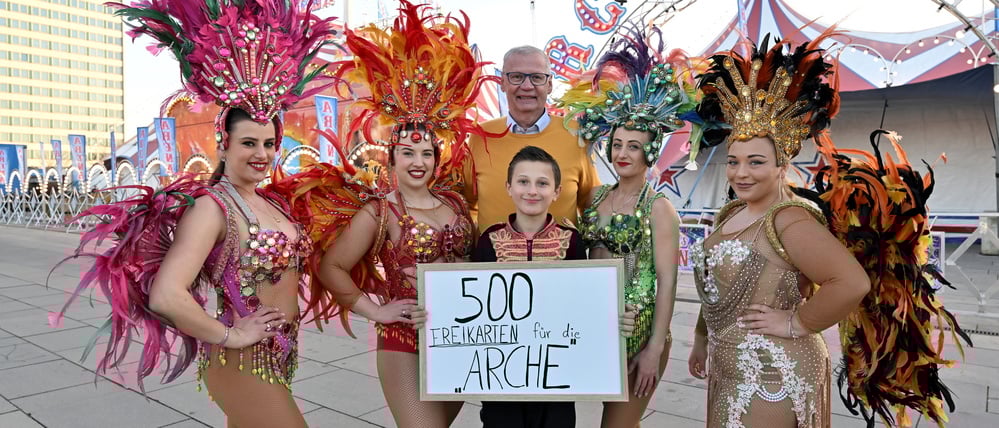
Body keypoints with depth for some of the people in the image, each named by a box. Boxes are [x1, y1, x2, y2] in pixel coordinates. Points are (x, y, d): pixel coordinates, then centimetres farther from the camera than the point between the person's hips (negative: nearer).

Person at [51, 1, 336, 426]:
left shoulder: (273, 202, 7)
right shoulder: (211, 206, -17)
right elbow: (165, 296, -27)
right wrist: (230, 336, -17)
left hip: (277, 356, 8)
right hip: (244, 363, -8)